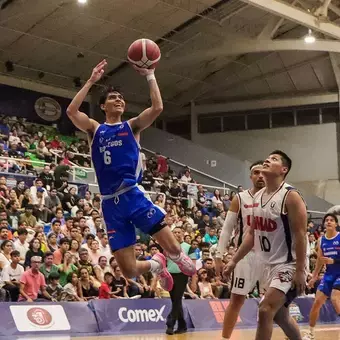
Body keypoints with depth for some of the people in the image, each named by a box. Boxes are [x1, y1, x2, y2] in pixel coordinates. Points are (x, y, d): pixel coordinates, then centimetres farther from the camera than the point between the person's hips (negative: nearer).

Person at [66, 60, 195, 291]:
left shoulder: (132, 126, 9)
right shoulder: (95, 129, 12)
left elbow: (157, 108, -8)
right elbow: (71, 111, -7)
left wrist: (150, 76, -2)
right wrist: (91, 81, -5)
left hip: (133, 195, -1)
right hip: (110, 203, 1)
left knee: (174, 249, -8)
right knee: (129, 271, -1)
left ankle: (182, 261, 32)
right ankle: (156, 264, 34)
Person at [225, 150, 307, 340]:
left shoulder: (291, 196, -15)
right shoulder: (258, 197, 9)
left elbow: (300, 235, -18)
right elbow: (253, 233, 16)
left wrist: (300, 271, -22)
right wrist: (234, 260, 14)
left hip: (288, 265, -9)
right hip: (268, 265, 9)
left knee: (265, 310, -19)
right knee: (280, 316, 17)